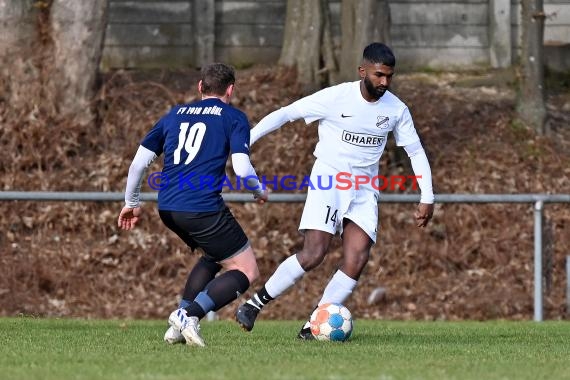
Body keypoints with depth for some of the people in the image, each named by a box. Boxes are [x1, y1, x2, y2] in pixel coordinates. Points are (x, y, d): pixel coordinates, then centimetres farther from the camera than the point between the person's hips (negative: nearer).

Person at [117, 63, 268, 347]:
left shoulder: (175, 115, 19)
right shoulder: (234, 118, 4)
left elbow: (138, 162, 15)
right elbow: (242, 168, -8)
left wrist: (131, 203, 27)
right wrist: (259, 191, 12)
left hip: (167, 209, 7)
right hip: (203, 209, -7)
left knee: (213, 256, 30)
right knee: (246, 271, 4)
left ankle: (179, 324, 15)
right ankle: (190, 315, -17)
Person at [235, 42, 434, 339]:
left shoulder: (396, 109, 0)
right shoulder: (335, 97, -12)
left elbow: (416, 152, 10)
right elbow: (284, 114, -7)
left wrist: (427, 199, 4)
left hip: (364, 190, 4)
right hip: (328, 181, -4)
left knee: (357, 260, -14)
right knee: (313, 253, -19)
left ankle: (314, 326, -5)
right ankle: (254, 304, -4)